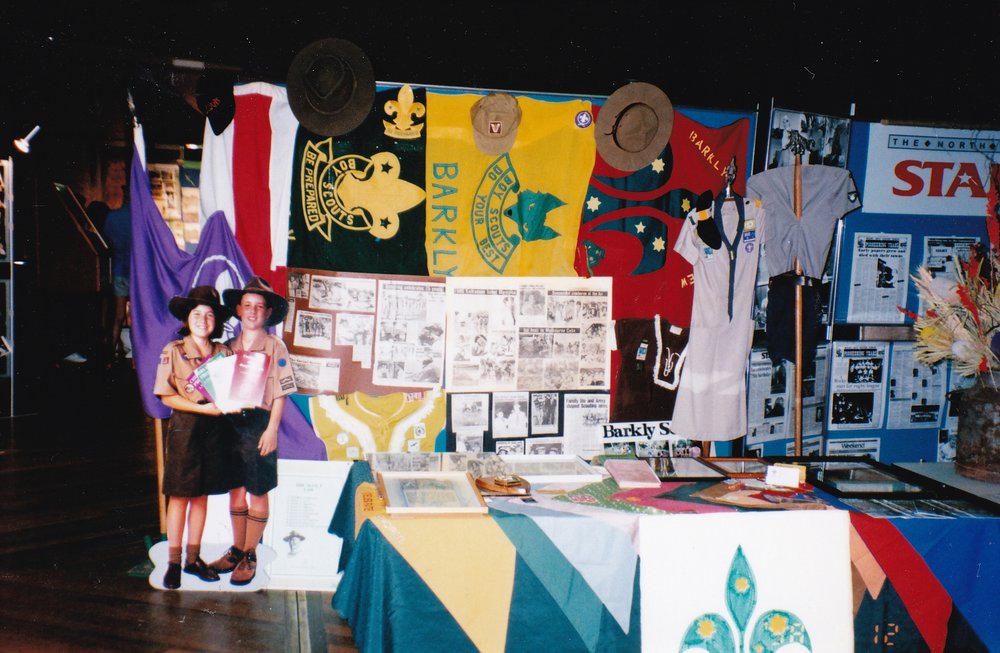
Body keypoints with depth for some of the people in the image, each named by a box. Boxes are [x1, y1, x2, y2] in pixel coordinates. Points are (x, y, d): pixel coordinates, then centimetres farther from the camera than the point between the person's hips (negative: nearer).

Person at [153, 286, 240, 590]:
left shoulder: (223, 352, 6)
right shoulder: (173, 351, -4)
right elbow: (166, 396, -8)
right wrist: (204, 408, -17)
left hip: (215, 429, 3)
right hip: (184, 428, -3)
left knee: (202, 495, 11)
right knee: (180, 496, 3)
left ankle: (194, 558, 21)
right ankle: (173, 562, 14)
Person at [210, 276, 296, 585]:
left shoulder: (275, 346, -4)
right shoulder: (230, 346, 10)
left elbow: (280, 393, -7)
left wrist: (271, 429, -13)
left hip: (259, 423, -5)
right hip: (231, 423, 5)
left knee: (258, 493, 3)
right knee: (235, 489, 13)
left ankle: (250, 555, 14)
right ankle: (236, 549, 26)